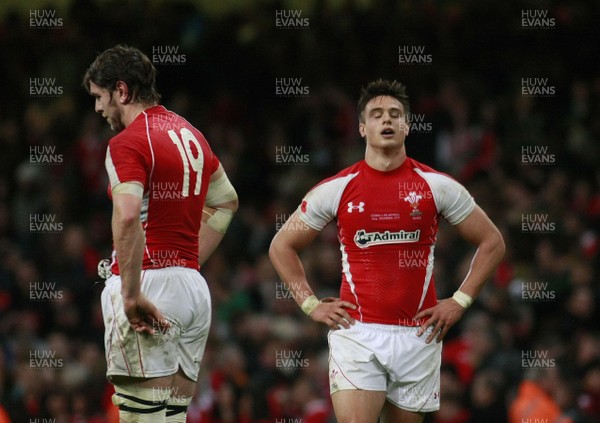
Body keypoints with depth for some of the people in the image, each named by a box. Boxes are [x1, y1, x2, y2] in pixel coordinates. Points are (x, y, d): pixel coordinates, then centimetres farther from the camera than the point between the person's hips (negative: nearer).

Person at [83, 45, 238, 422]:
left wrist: (132, 294, -23)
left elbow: (127, 217, -26)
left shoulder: (128, 142, -10)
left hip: (149, 285, -8)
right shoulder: (190, 135, 17)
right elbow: (226, 202, 30)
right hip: (194, 288, 8)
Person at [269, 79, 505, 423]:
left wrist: (460, 302, 3)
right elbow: (282, 246, 13)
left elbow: (492, 243, 12)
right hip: (356, 332, -1)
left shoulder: (438, 187, 4)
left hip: (417, 335, 1)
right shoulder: (337, 189, 3)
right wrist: (311, 305, 4)